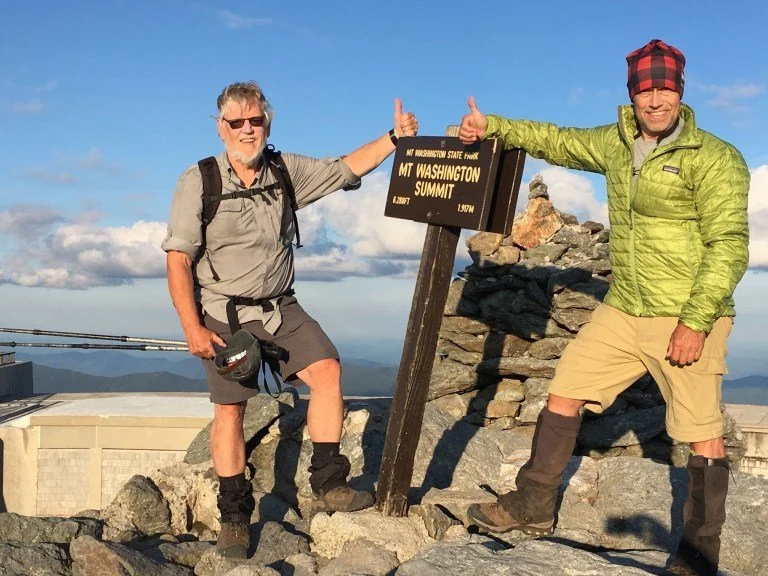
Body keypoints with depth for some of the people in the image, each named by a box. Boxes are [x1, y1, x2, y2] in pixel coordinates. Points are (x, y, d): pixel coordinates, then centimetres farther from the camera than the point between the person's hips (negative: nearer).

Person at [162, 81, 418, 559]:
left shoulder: (286, 170, 1)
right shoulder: (198, 182, -10)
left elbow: (345, 169, 5)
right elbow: (178, 259, -12)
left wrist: (395, 138, -8)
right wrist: (192, 329, -17)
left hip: (281, 307, 4)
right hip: (224, 314, -3)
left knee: (327, 370, -12)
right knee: (230, 409, -2)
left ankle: (328, 485, -1)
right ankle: (234, 516, 13)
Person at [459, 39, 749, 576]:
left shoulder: (714, 158, -12)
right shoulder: (616, 144, 7)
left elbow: (729, 245, -16)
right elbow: (556, 141, 21)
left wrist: (695, 323, -21)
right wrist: (492, 125, 10)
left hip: (685, 320, -6)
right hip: (622, 311, 6)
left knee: (703, 437, 1)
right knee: (564, 394, 7)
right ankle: (534, 504, 20)